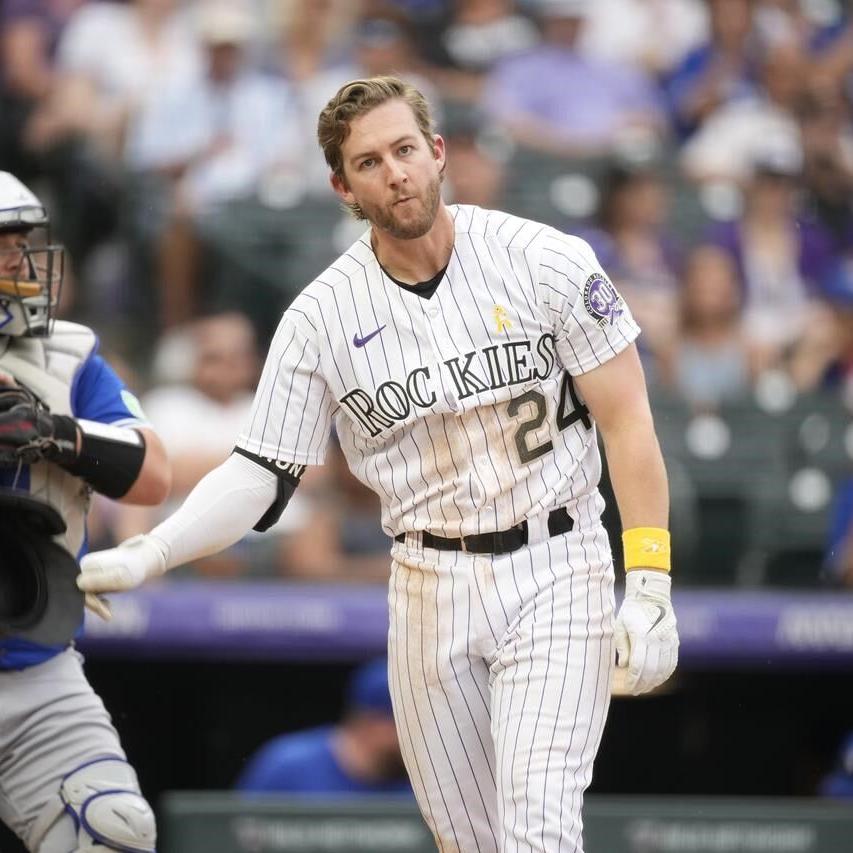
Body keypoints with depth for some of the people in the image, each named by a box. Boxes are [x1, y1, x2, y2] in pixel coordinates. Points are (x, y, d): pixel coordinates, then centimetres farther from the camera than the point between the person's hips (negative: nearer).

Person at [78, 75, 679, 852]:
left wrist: (650, 586, -11)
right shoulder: (322, 317, -1)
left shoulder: (544, 262, -7)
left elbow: (627, 421, -5)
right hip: (431, 594, 3)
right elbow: (260, 474, 1)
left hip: (554, 578, -3)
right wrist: (146, 556, -15)